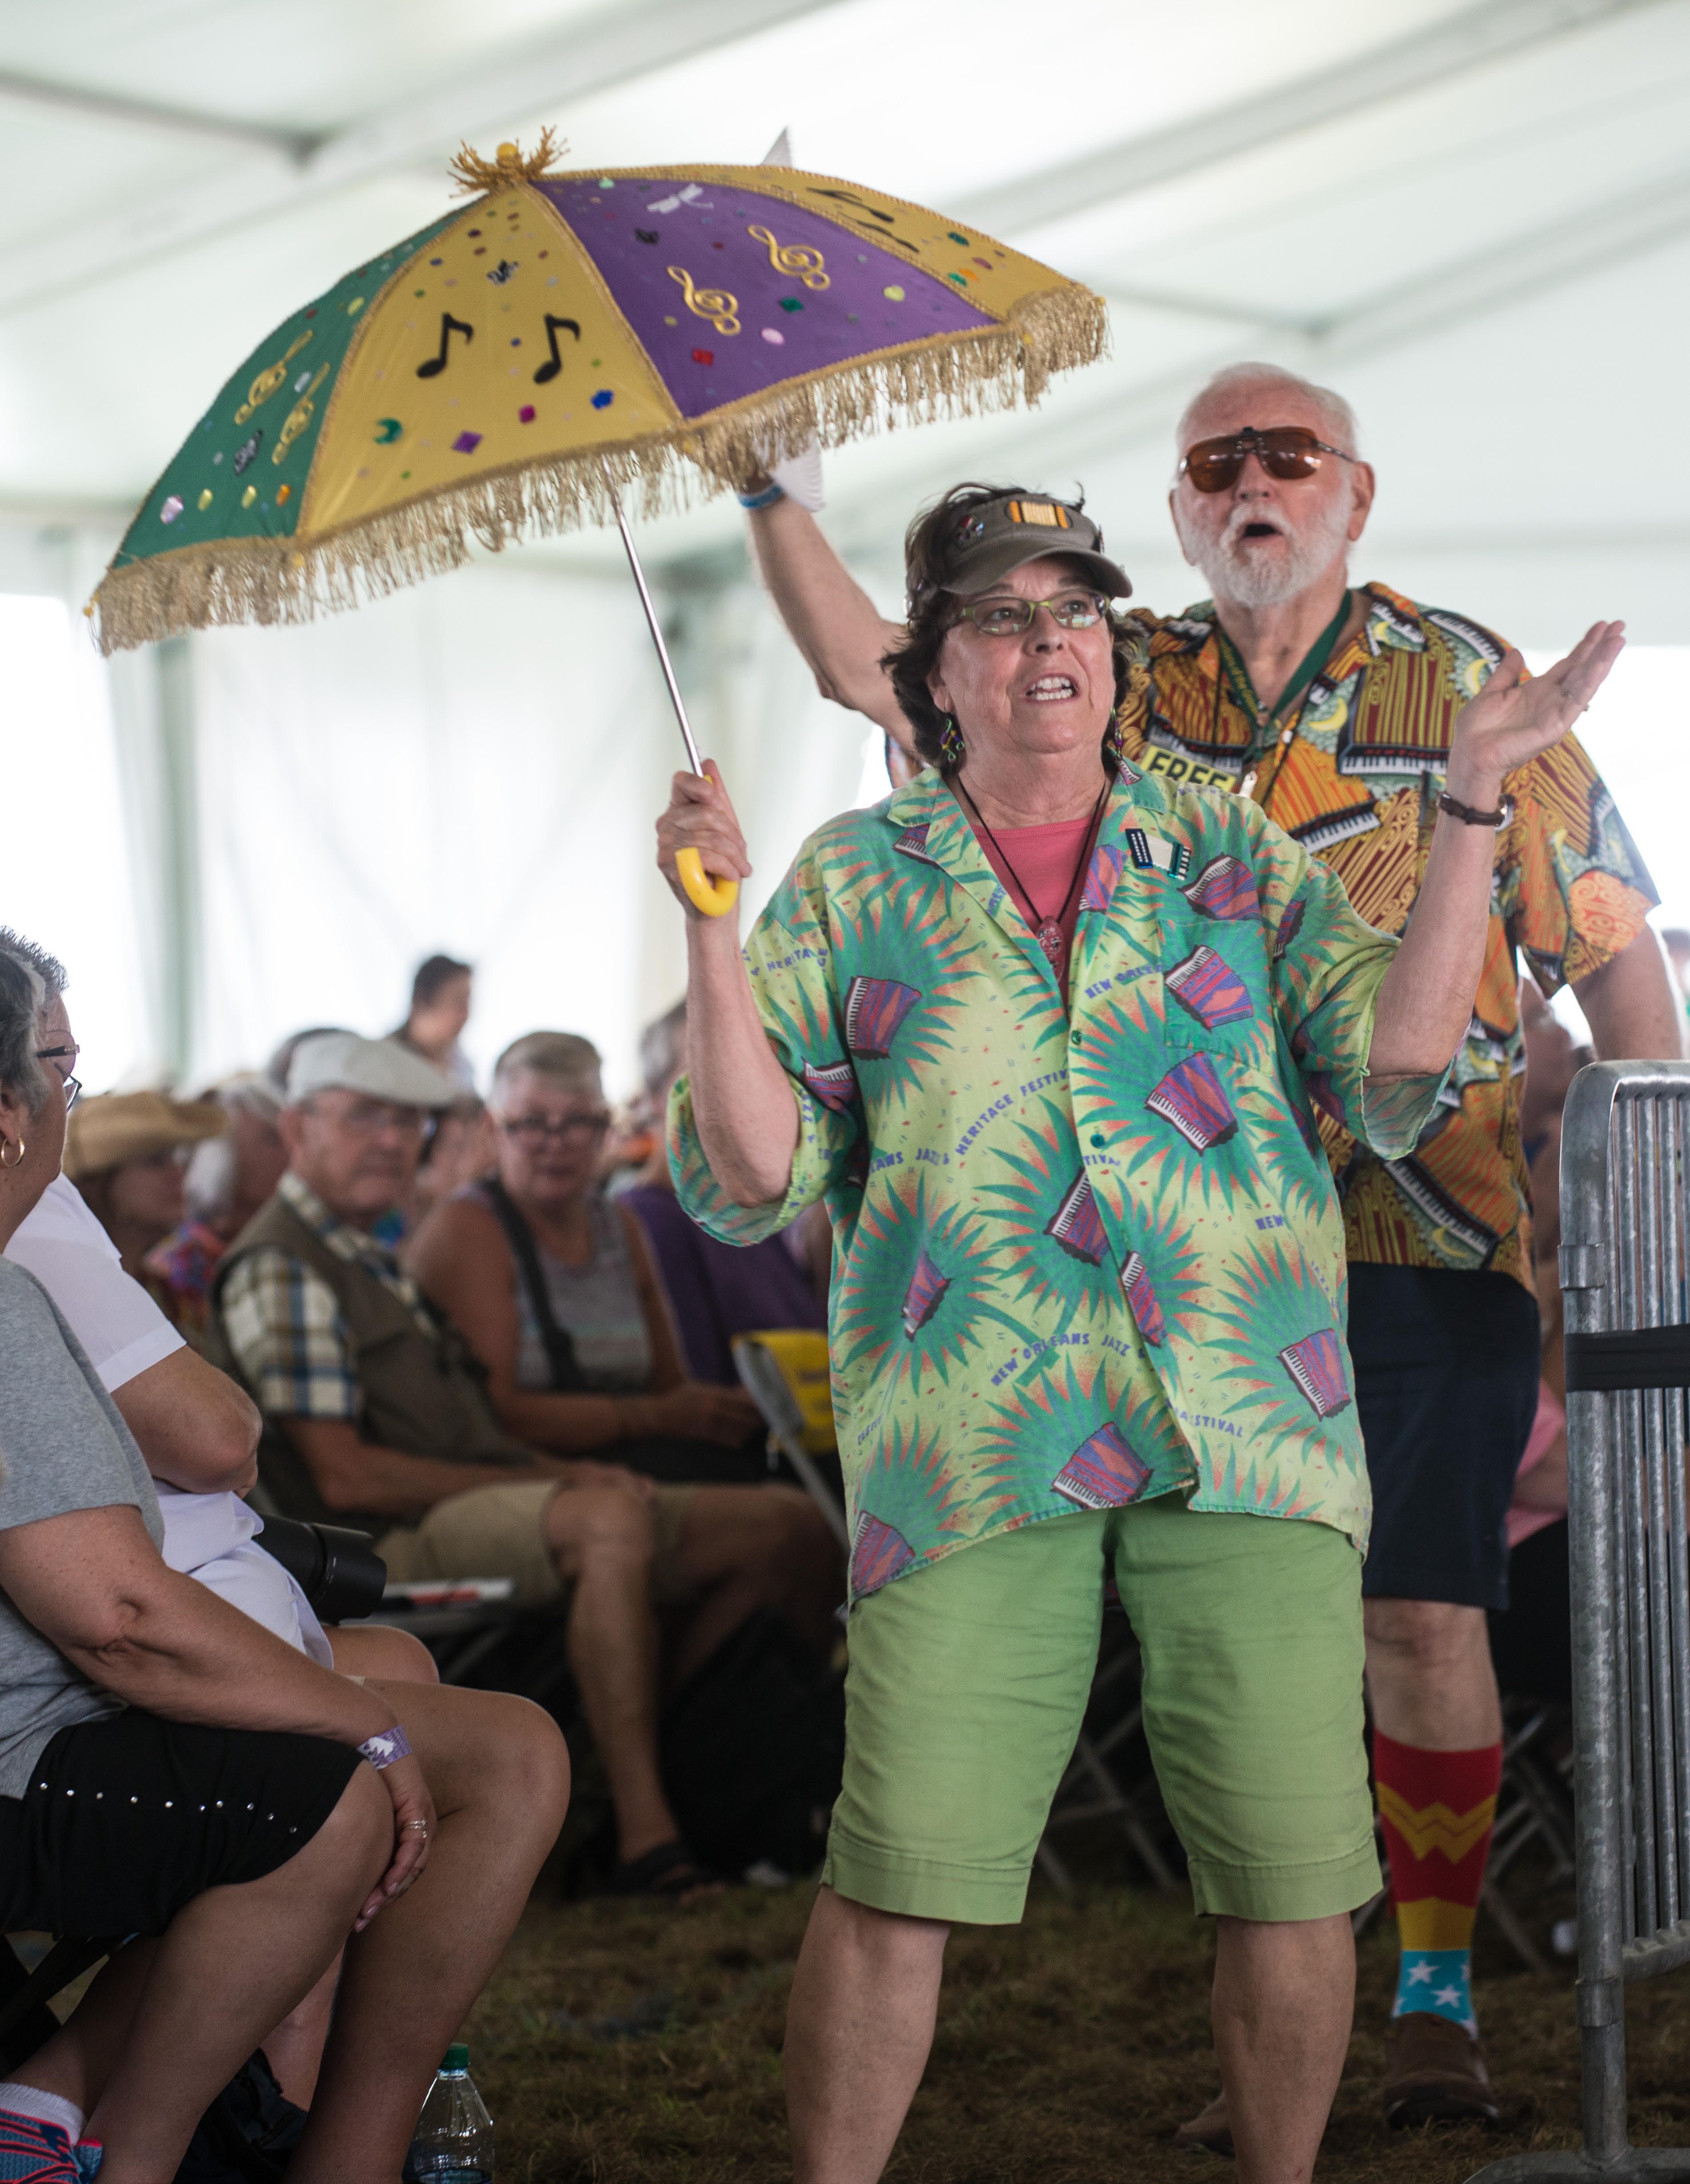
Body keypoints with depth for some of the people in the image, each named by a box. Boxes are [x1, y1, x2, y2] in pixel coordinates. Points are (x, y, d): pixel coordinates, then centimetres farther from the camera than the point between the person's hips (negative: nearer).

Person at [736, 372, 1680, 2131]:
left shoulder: (1462, 679, 2)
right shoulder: (1131, 686, 9)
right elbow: (866, 667, 6)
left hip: (1433, 1235, -2)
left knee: (1423, 1622, -1)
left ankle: (1435, 1997, 15)